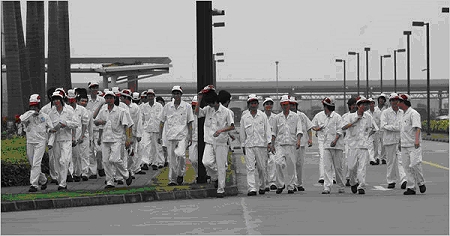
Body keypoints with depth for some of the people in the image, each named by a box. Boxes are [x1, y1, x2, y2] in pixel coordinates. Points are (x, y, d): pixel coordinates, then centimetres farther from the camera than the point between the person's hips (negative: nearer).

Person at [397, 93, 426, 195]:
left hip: (414, 145, -9)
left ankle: (421, 183, 4)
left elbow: (417, 127, -22)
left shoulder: (413, 113, -10)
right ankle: (411, 188, 5)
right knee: (407, 167, 4)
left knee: (414, 164, -15)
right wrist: (400, 142, 25)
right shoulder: (404, 114, 19)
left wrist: (417, 139, -35)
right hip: (404, 146, 9)